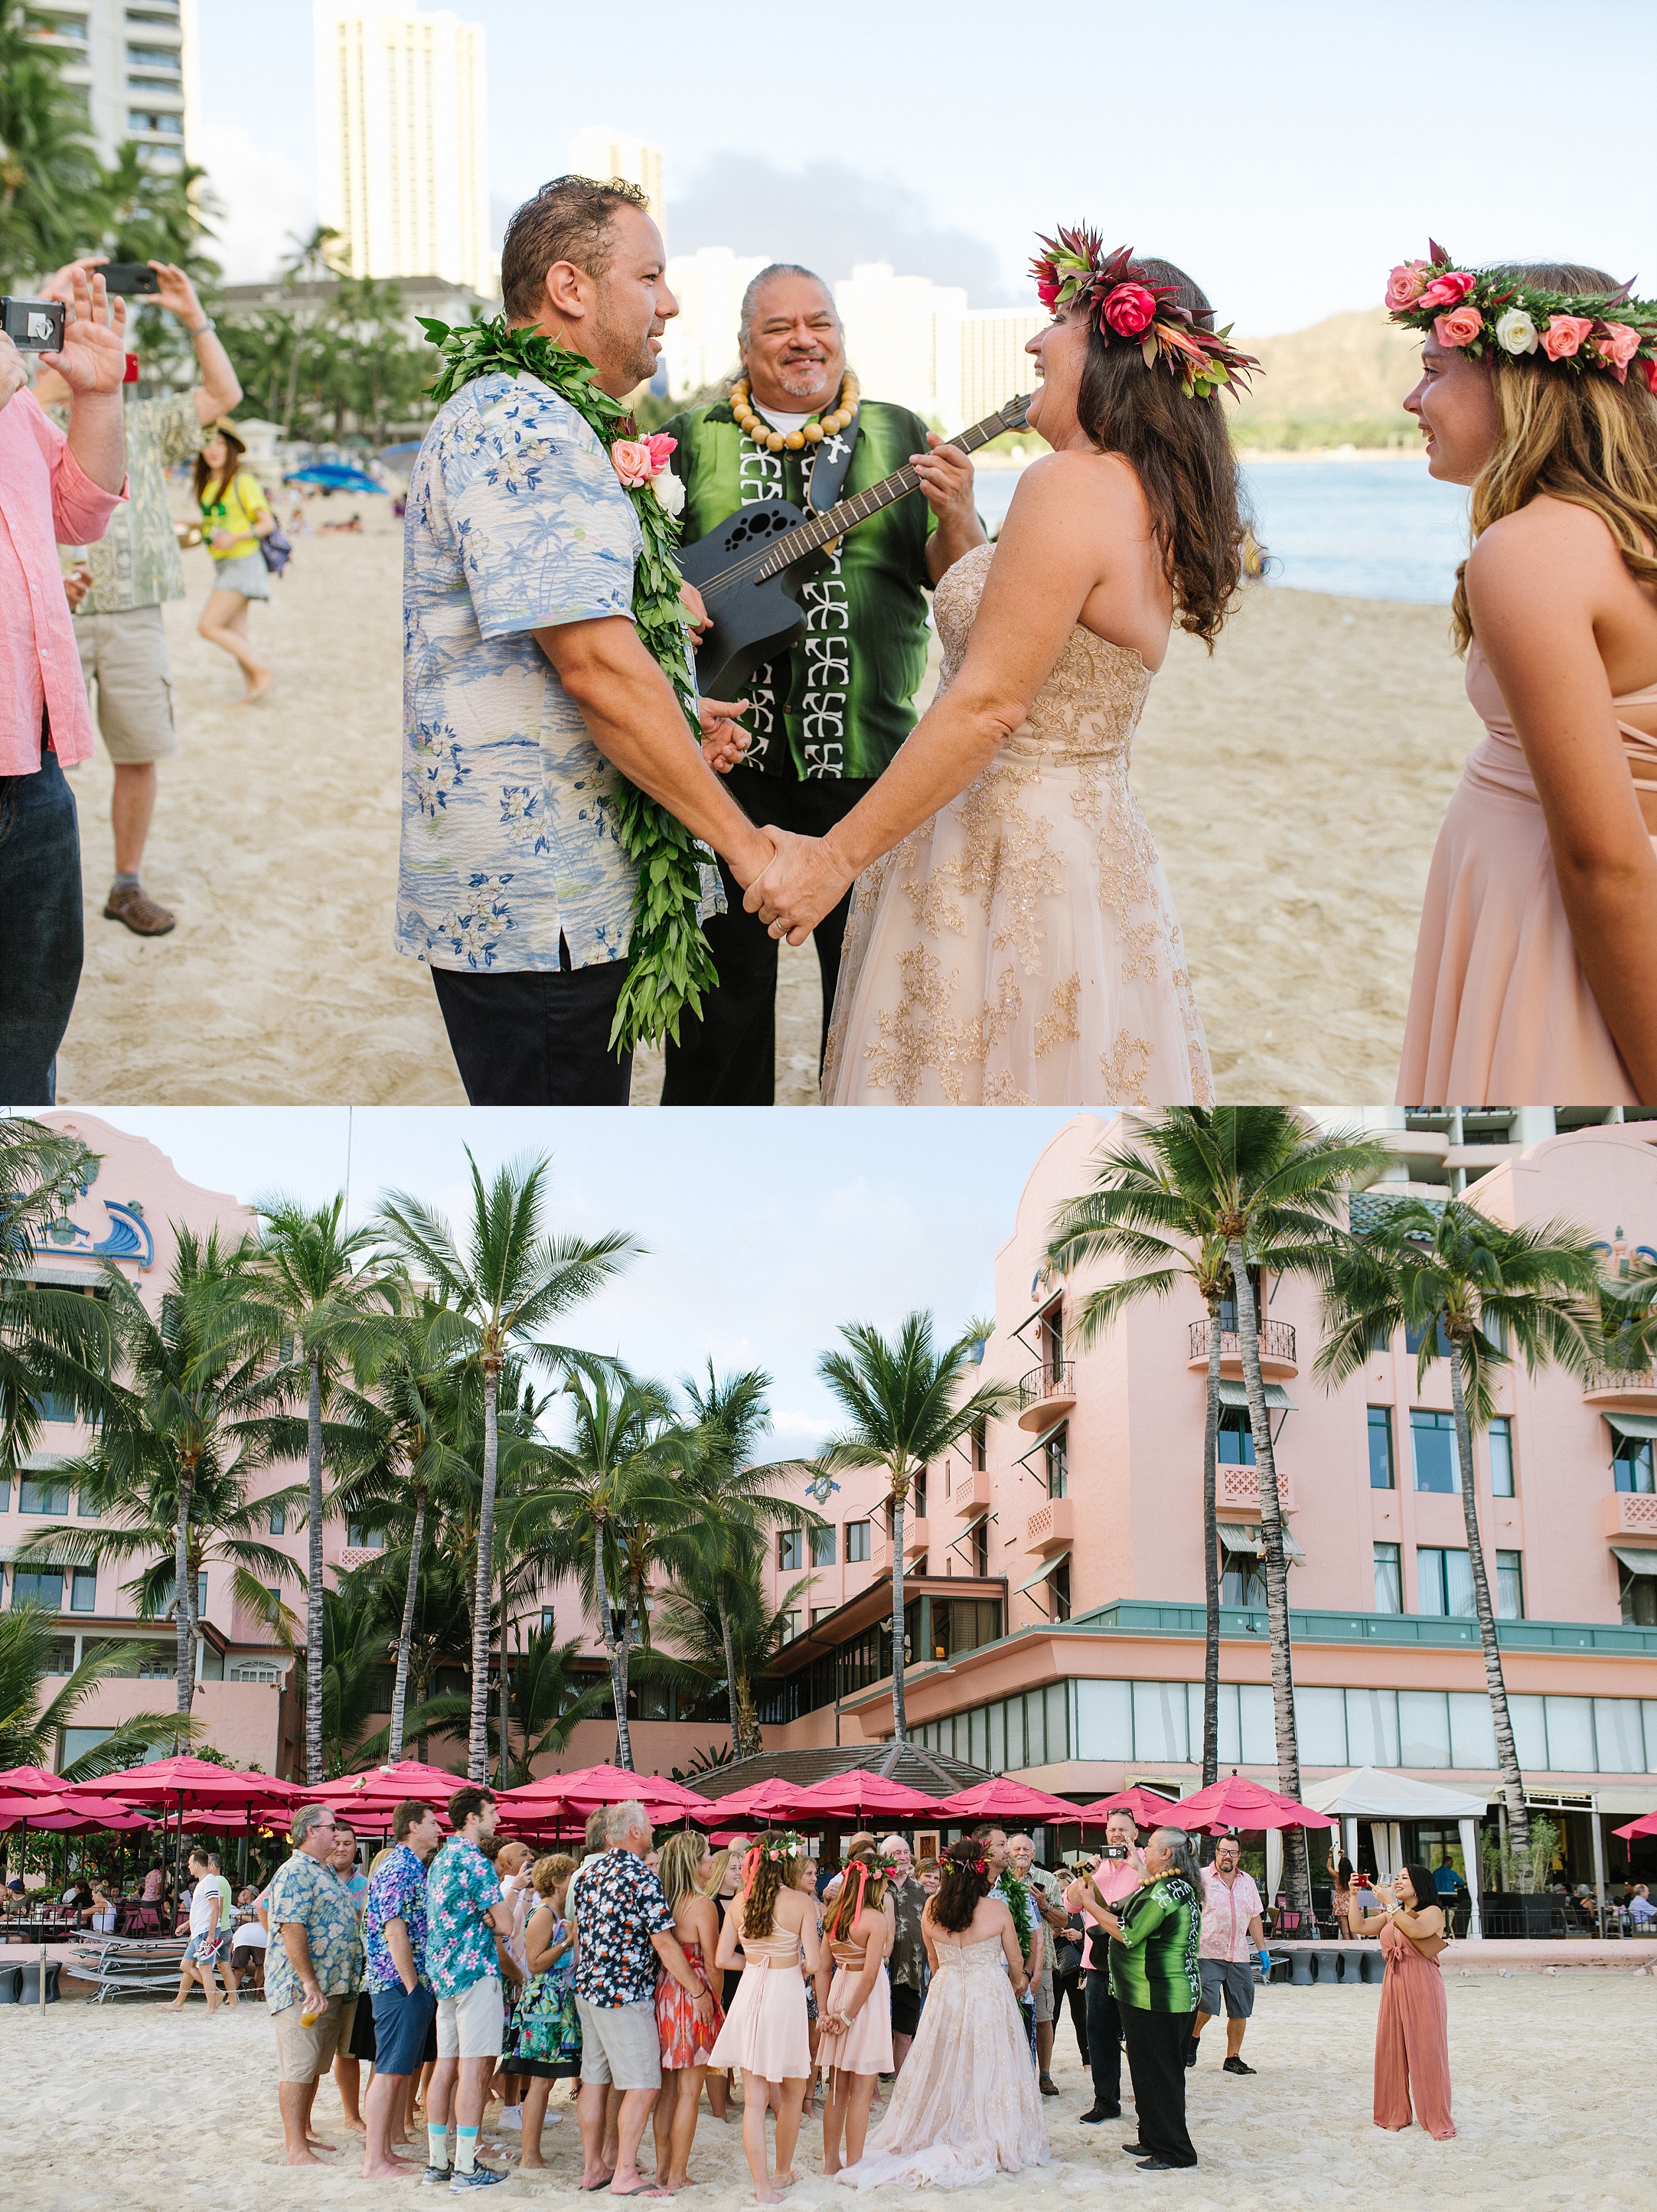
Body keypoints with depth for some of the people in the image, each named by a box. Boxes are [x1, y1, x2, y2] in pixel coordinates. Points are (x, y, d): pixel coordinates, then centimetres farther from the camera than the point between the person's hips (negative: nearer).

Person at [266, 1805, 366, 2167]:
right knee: (298, 2067, -6)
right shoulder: (295, 1872, -13)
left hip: (334, 1987, 9)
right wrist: (311, 1984, -26)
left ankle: (303, 2133, 25)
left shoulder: (327, 1873, 18)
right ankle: (297, 2150, -4)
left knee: (315, 2066, 16)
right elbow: (292, 1931, -22)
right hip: (303, 1988, -9)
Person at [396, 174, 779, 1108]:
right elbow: (594, 662, -24)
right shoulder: (525, 427, -15)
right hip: (538, 908, -11)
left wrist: (674, 723, 13)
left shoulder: (528, 421, 21)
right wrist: (744, 843, -20)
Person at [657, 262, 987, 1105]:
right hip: (724, 750, 0)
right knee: (724, 972, 7)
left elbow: (957, 580, 4)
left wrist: (955, 516, -16)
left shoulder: (897, 435, 9)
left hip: (862, 751, 0)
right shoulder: (692, 439, 9)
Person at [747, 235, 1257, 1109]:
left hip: (1009, 857, -10)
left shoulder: (1071, 486, -17)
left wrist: (836, 856, -19)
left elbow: (988, 707, -22)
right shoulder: (1151, 499, 12)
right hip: (1089, 839, 10)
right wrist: (964, 528, 16)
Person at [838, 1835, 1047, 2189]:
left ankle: (935, 2137, 21)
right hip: (990, 1997, -3)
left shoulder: (931, 1908, -5)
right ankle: (987, 2144, 13)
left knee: (944, 2070, 15)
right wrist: (1018, 1983, 23)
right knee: (986, 2072, 8)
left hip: (945, 1997, 3)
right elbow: (1015, 1959, 1)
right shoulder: (997, 1909, -13)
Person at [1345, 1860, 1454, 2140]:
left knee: (1426, 2052, -4)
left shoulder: (1433, 1913, -3)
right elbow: (1359, 1927, 11)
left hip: (1422, 1988, -7)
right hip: (1394, 1987, 7)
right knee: (1392, 2051, 7)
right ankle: (1395, 2115, 17)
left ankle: (1437, 2121, 3)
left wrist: (1389, 1902, -18)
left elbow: (1415, 1929, -23)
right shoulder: (1390, 1916, 18)